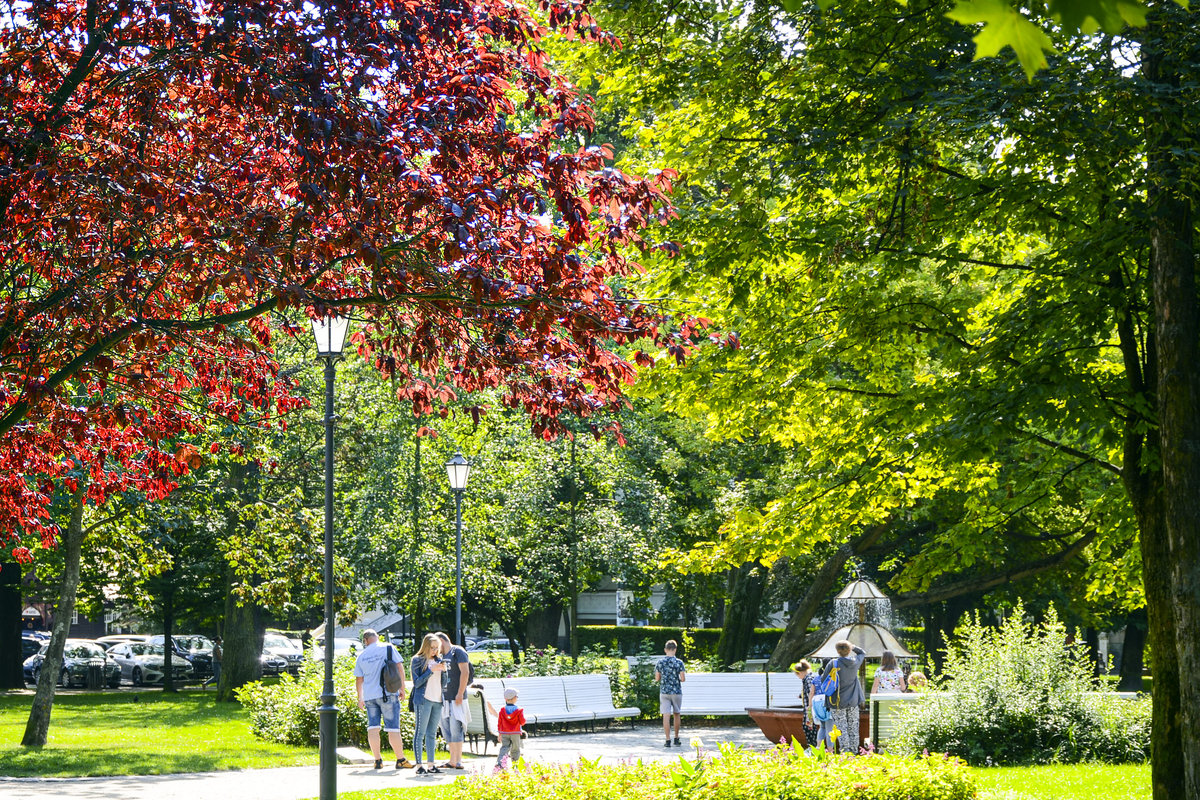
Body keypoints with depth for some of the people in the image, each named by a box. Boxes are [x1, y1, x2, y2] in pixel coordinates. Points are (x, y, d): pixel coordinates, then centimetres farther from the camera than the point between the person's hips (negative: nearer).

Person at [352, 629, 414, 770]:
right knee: (393, 727, -1)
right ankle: (401, 760, 2)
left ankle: (378, 760, 2)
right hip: (388, 694, -3)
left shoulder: (361, 656, 8)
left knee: (373, 727, 6)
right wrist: (402, 689, 4)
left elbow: (359, 679, 14)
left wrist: (360, 698, 26)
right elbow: (399, 668, -3)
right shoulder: (388, 648, 0)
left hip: (369, 695, 3)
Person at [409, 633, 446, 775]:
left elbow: (444, 682, 19)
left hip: (437, 700, 6)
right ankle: (419, 766, -6)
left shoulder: (438, 660, 15)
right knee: (420, 732, -5)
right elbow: (417, 682, -8)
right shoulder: (417, 661, -2)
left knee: (432, 733, 8)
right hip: (423, 700, -6)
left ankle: (430, 765, 10)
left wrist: (444, 671, -1)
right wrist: (431, 670, -15)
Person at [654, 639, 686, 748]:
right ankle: (676, 739, 23)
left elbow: (657, 679, 1)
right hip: (676, 692, -1)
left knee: (666, 716, -2)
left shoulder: (660, 662, -1)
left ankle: (668, 740, -6)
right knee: (676, 714, 14)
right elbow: (683, 679, -9)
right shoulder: (679, 662, -8)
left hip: (664, 691, 1)